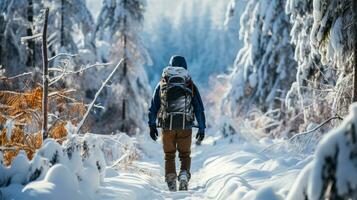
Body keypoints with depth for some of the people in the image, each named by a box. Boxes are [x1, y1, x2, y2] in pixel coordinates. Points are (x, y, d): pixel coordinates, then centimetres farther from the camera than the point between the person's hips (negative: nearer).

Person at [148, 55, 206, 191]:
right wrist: (202, 128, 9)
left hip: (167, 125, 1)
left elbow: (153, 106, 8)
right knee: (185, 155, 13)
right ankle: (184, 175, -11)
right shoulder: (191, 85, 6)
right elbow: (199, 109, 5)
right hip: (185, 126, 0)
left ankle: (171, 183, 5)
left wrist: (152, 125, 13)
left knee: (169, 156, 13)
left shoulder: (162, 84, 8)